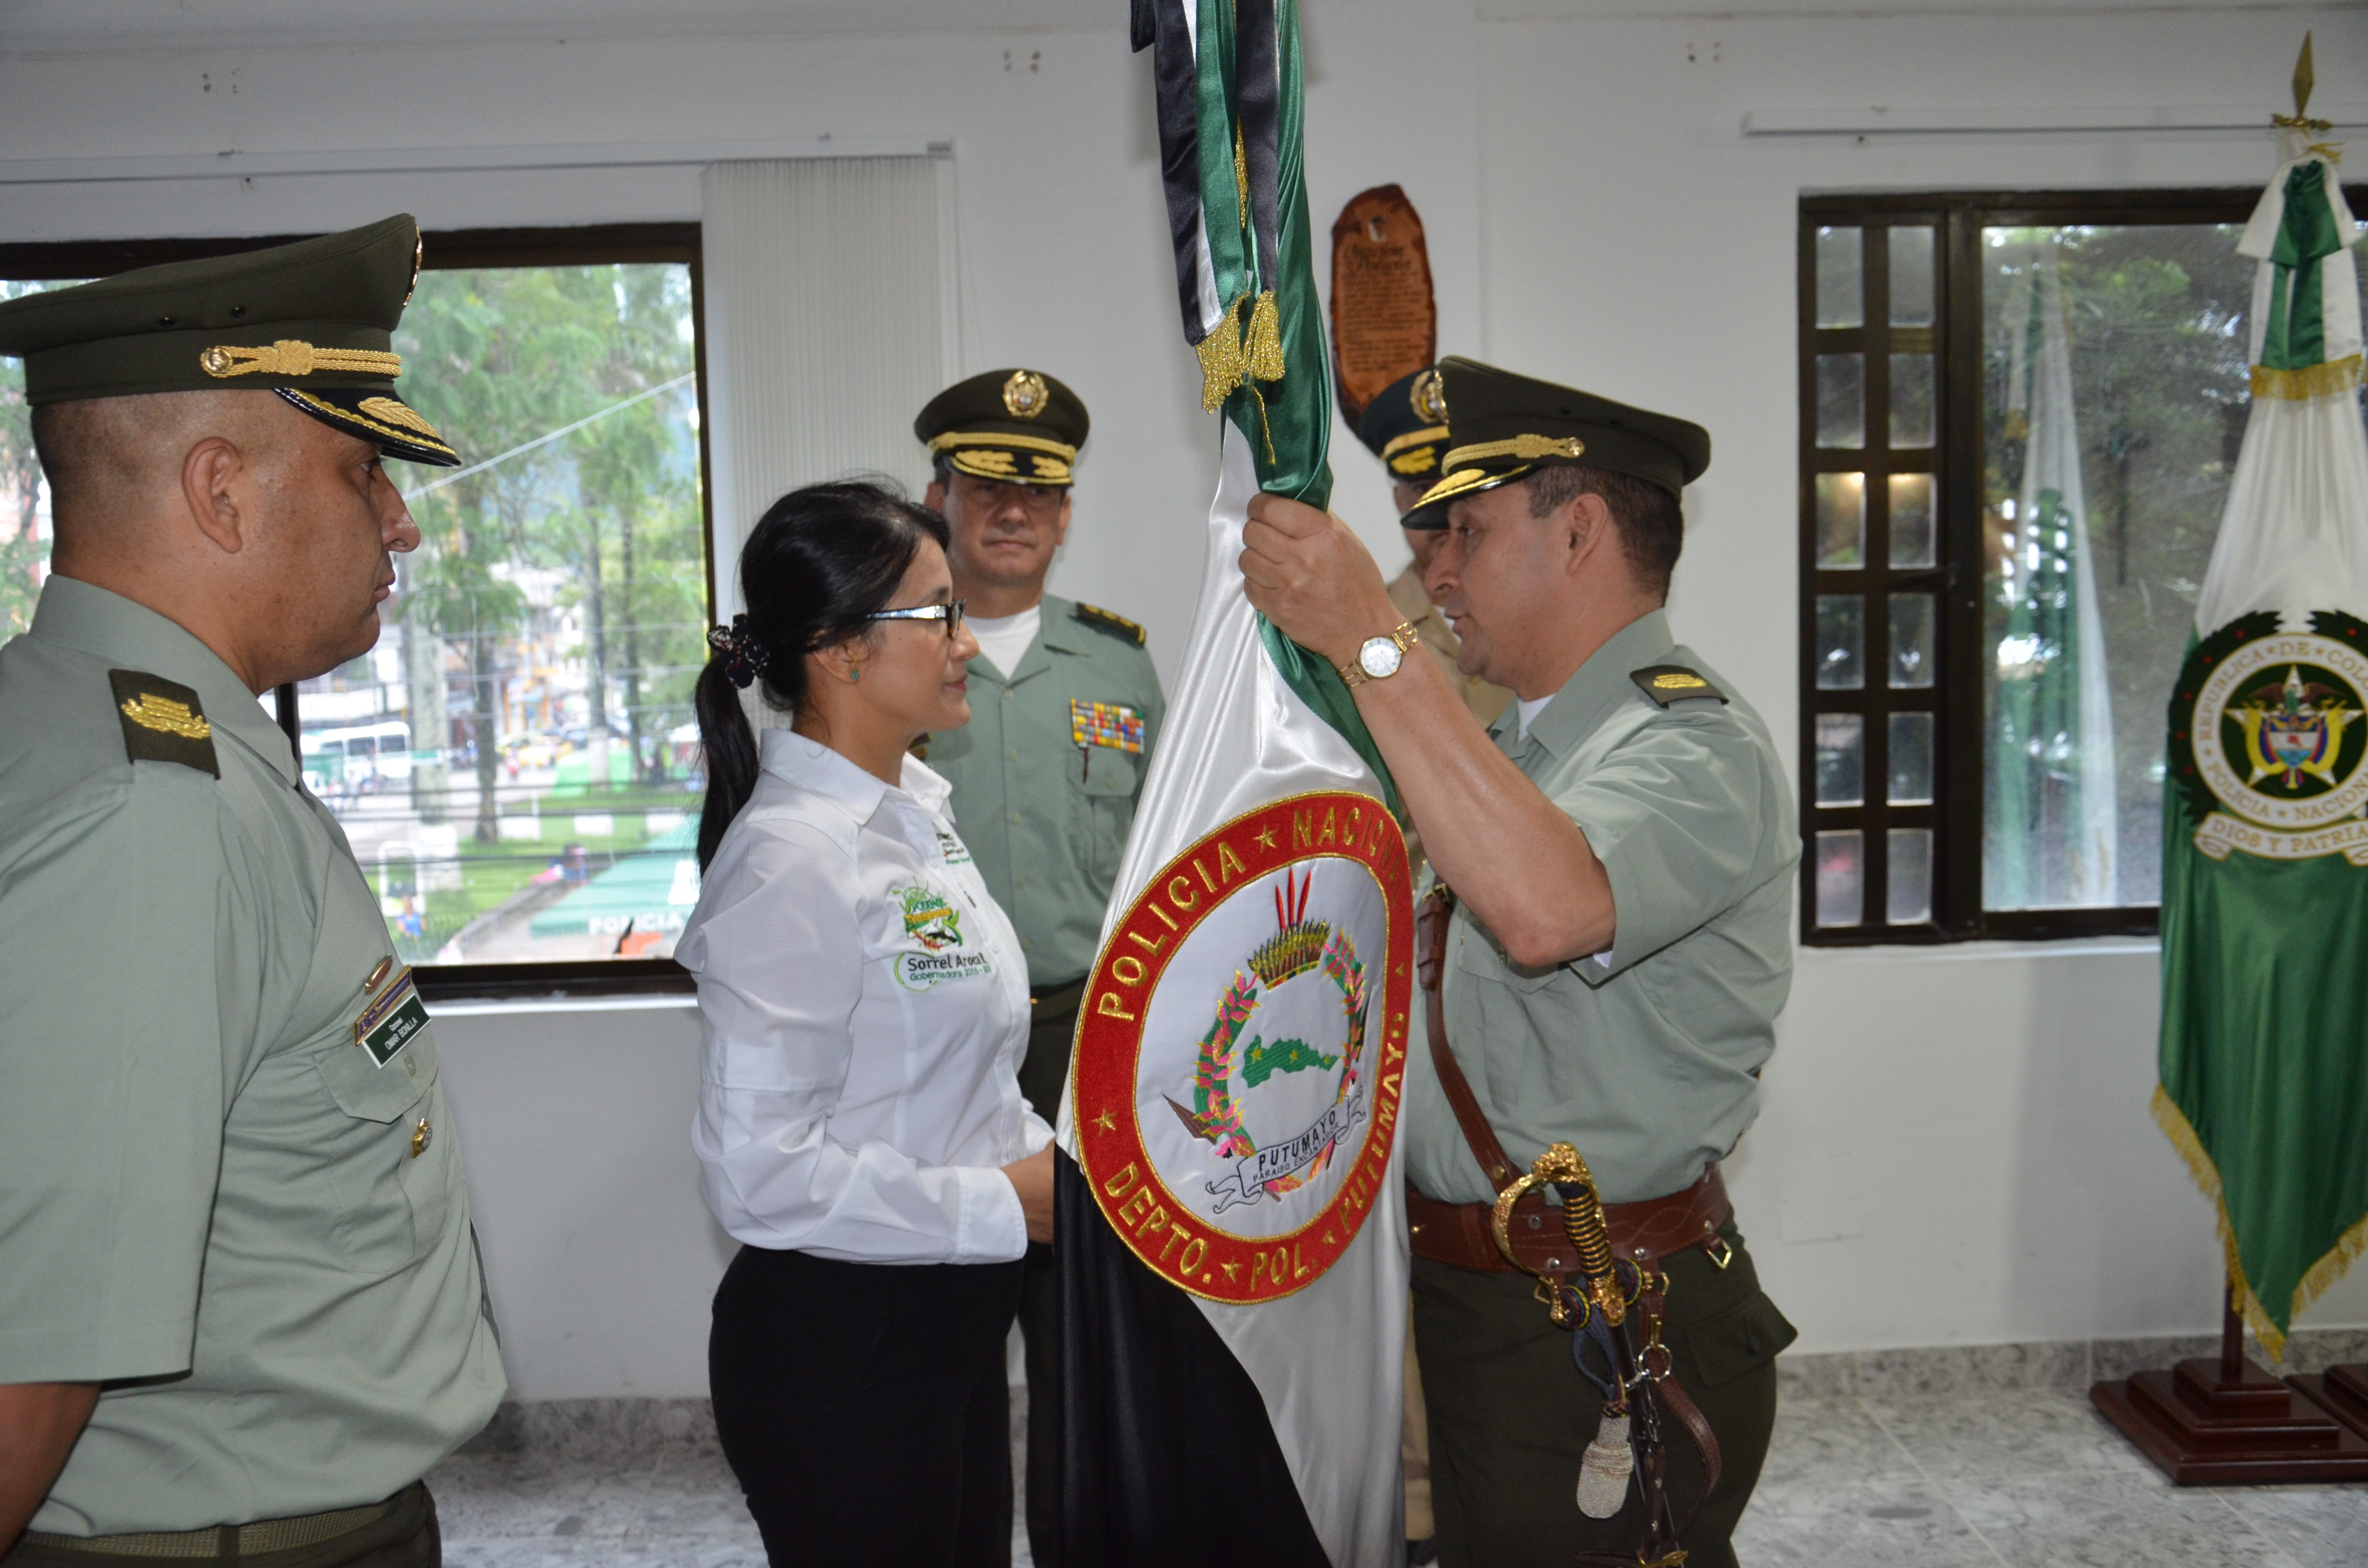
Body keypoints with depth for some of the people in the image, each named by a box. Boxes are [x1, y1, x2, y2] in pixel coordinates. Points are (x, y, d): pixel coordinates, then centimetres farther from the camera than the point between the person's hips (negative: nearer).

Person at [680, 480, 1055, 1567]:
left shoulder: (913, 801, 6)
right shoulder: (791, 861, -23)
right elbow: (760, 1170, -27)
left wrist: (1043, 1156, 3)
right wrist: (1003, 1205, -19)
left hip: (953, 1311, 9)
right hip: (834, 1338, -9)